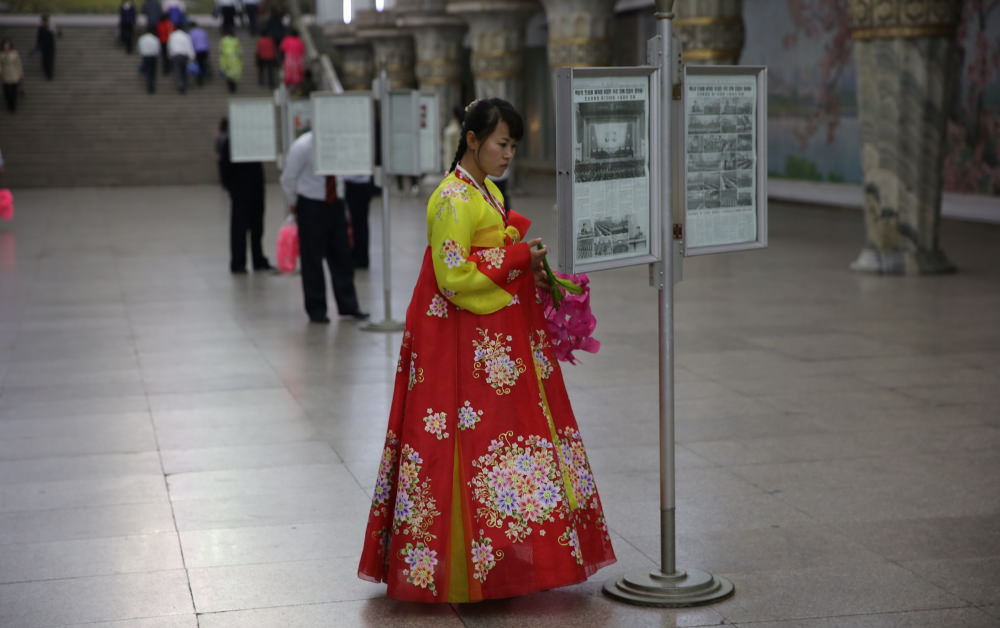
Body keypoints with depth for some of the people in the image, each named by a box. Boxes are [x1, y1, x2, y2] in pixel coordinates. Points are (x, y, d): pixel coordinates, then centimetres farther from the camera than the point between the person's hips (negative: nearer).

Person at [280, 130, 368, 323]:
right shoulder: (303, 146, -14)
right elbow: (288, 179, -7)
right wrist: (294, 204, 0)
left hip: (335, 204, 5)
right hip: (311, 205, -5)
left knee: (341, 256, 7)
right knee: (312, 258, 1)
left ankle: (348, 305, 15)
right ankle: (316, 310, 10)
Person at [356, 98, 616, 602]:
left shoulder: (487, 192, 14)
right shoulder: (454, 200, -15)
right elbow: (454, 277, -21)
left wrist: (529, 268, 7)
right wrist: (516, 258, -15)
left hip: (498, 342, 10)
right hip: (465, 347, -10)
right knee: (473, 445, -6)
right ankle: (471, 571, 2)